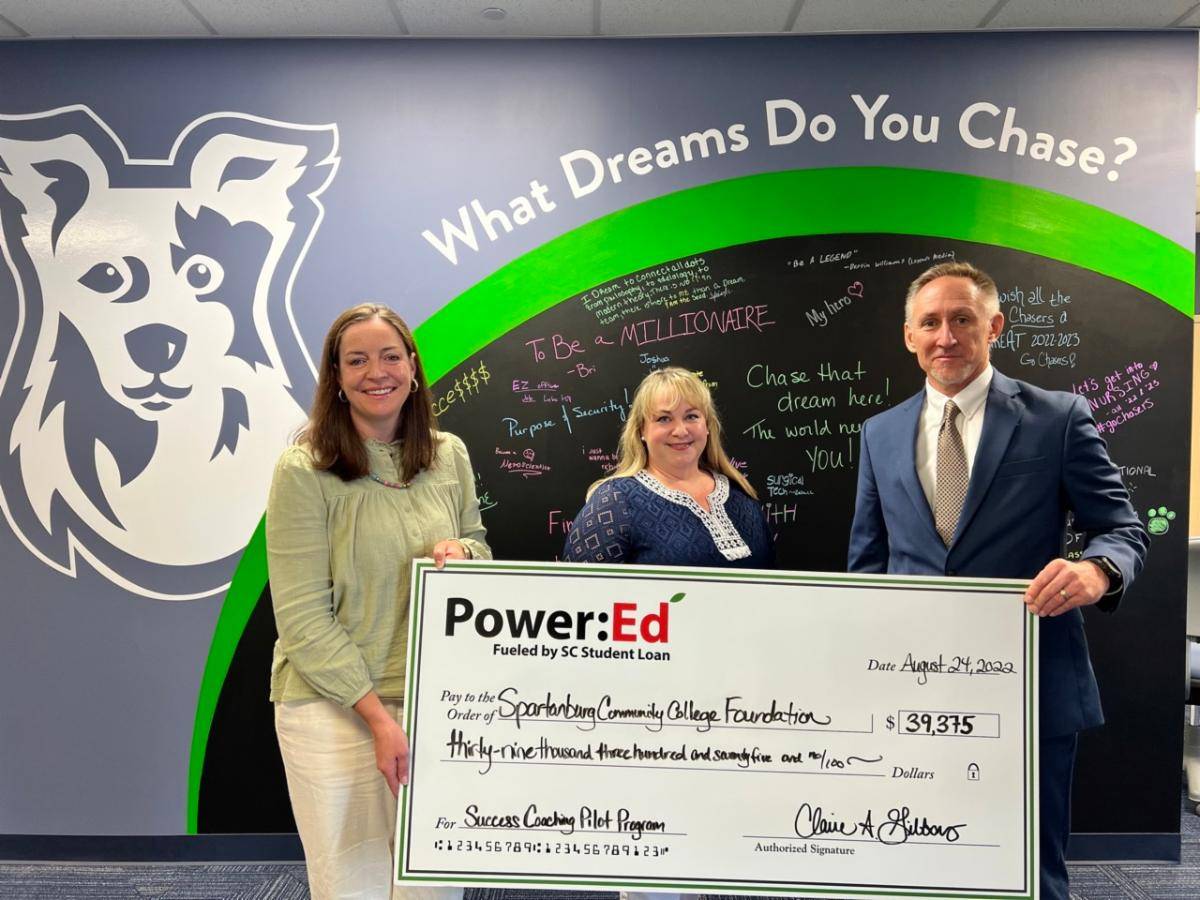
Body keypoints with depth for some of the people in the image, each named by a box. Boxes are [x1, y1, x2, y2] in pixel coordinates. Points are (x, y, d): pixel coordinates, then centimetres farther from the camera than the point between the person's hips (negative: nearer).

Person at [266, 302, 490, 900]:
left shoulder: (449, 455, 3)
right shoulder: (304, 470, -10)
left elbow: (478, 545, 16)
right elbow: (303, 618, -12)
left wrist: (461, 551, -9)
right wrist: (378, 717, -16)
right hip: (335, 708, -3)